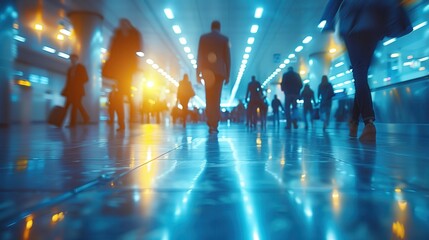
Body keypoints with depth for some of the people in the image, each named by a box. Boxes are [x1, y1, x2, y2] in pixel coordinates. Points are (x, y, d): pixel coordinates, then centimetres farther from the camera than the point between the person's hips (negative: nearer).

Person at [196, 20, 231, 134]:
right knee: (216, 98, 1)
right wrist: (227, 75, 8)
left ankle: (211, 122, 2)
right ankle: (214, 125, -2)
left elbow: (199, 56, 4)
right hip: (219, 71, -1)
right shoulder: (224, 39, 7)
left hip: (207, 71, 1)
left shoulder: (203, 38, 8)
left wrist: (198, 73, 5)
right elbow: (227, 58, 4)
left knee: (209, 97, 10)